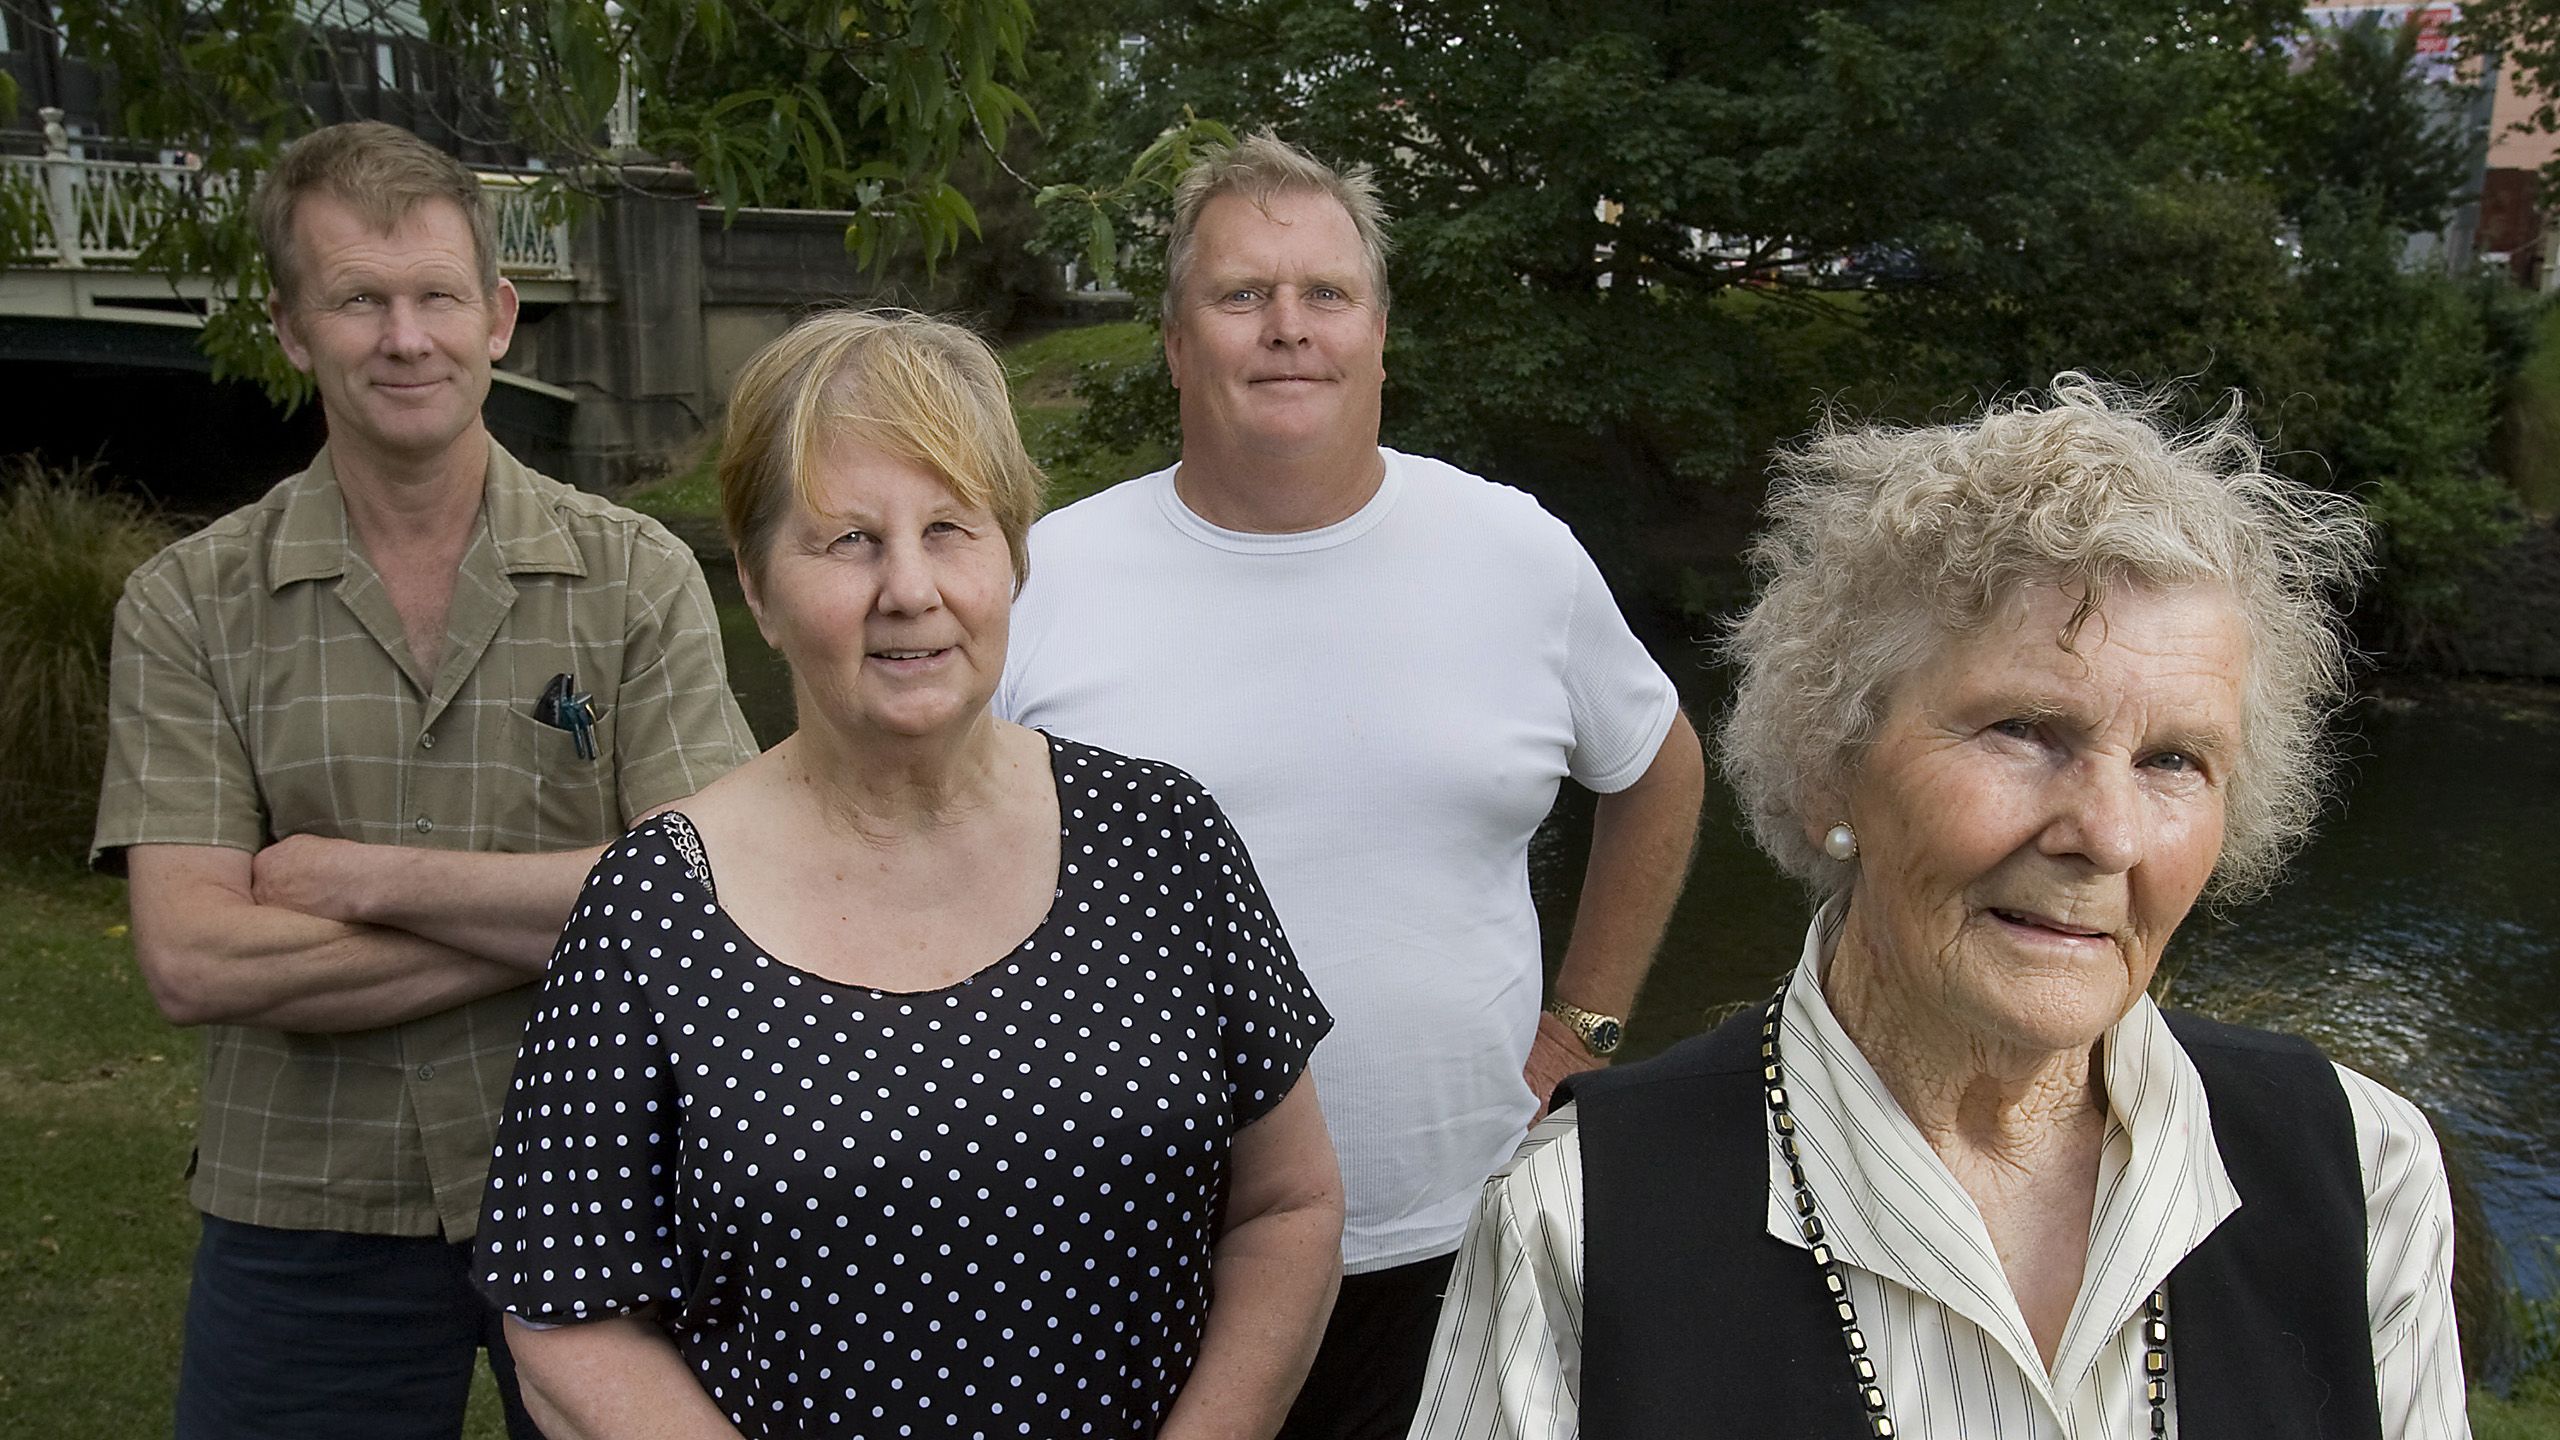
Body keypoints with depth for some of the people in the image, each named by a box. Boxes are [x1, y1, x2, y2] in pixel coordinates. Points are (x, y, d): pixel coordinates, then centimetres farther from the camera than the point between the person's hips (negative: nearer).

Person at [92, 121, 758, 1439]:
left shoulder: (638, 577, -4)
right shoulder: (188, 606, -3)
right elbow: (191, 961, -13)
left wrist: (361, 875, -15)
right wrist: (559, 917, -16)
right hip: (307, 1229, 0)